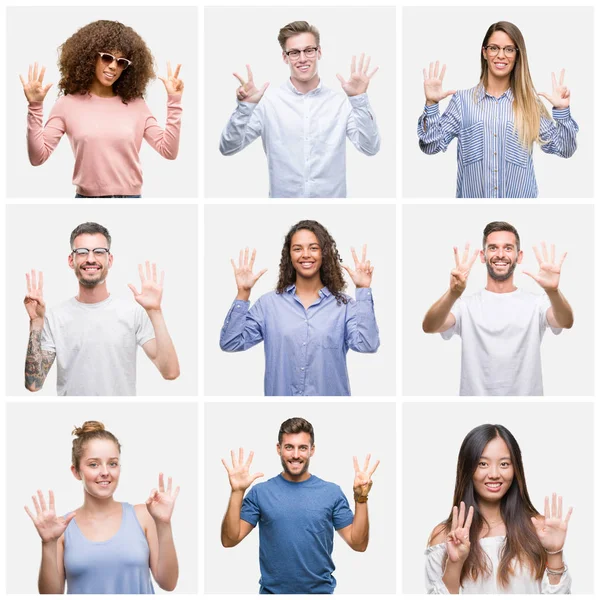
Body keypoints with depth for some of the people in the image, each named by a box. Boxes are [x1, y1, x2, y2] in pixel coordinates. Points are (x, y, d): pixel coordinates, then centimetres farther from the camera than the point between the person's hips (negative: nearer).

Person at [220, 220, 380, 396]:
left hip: (330, 393, -1)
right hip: (280, 392, 1)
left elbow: (367, 345, -19)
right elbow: (230, 343, -7)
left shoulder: (343, 305, -3)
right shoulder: (269, 303, 0)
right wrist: (243, 293, -14)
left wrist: (363, 290, -18)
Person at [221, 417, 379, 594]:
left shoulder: (332, 493, -2)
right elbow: (229, 540, -8)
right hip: (272, 591, 0)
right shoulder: (260, 493, -3)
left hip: (320, 591, 0)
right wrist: (237, 492, -18)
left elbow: (359, 544, -5)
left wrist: (361, 498, -16)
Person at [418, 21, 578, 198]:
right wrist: (431, 104, -15)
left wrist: (561, 111, -15)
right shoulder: (462, 99, -1)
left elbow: (564, 149, -1)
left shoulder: (530, 102, 1)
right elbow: (431, 146, -4)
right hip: (472, 196, 0)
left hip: (520, 196, 0)